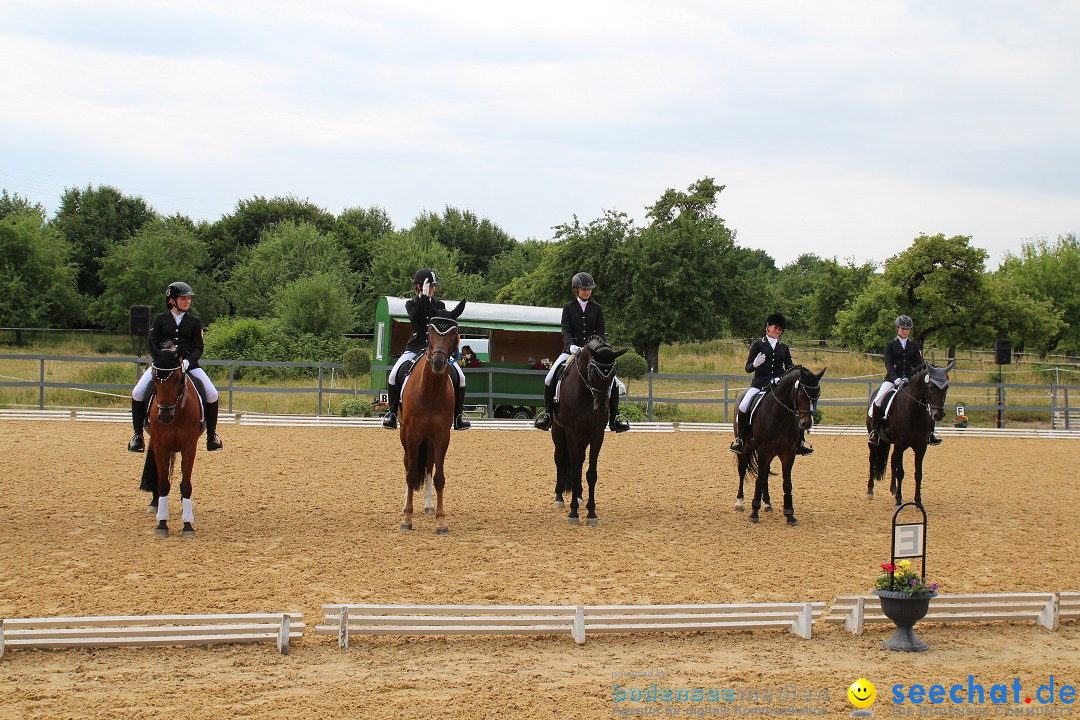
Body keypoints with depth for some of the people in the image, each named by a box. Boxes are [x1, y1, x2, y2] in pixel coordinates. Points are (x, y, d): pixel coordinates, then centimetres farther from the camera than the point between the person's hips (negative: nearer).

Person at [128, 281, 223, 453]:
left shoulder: (195, 322, 9)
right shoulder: (160, 319, 7)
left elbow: (198, 348, 2)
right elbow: (151, 344, 0)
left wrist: (187, 362, -18)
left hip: (188, 364, 1)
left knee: (212, 394, -17)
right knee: (138, 393, -19)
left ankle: (212, 434, 4)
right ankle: (137, 434, -2)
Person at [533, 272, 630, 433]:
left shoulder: (597, 309, 9)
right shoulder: (568, 308, 5)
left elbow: (601, 332, 4)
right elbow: (566, 331, -6)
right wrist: (570, 345, -25)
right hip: (571, 350, -1)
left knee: (613, 381, -13)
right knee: (550, 378, -17)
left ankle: (614, 418, -1)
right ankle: (547, 413, -2)